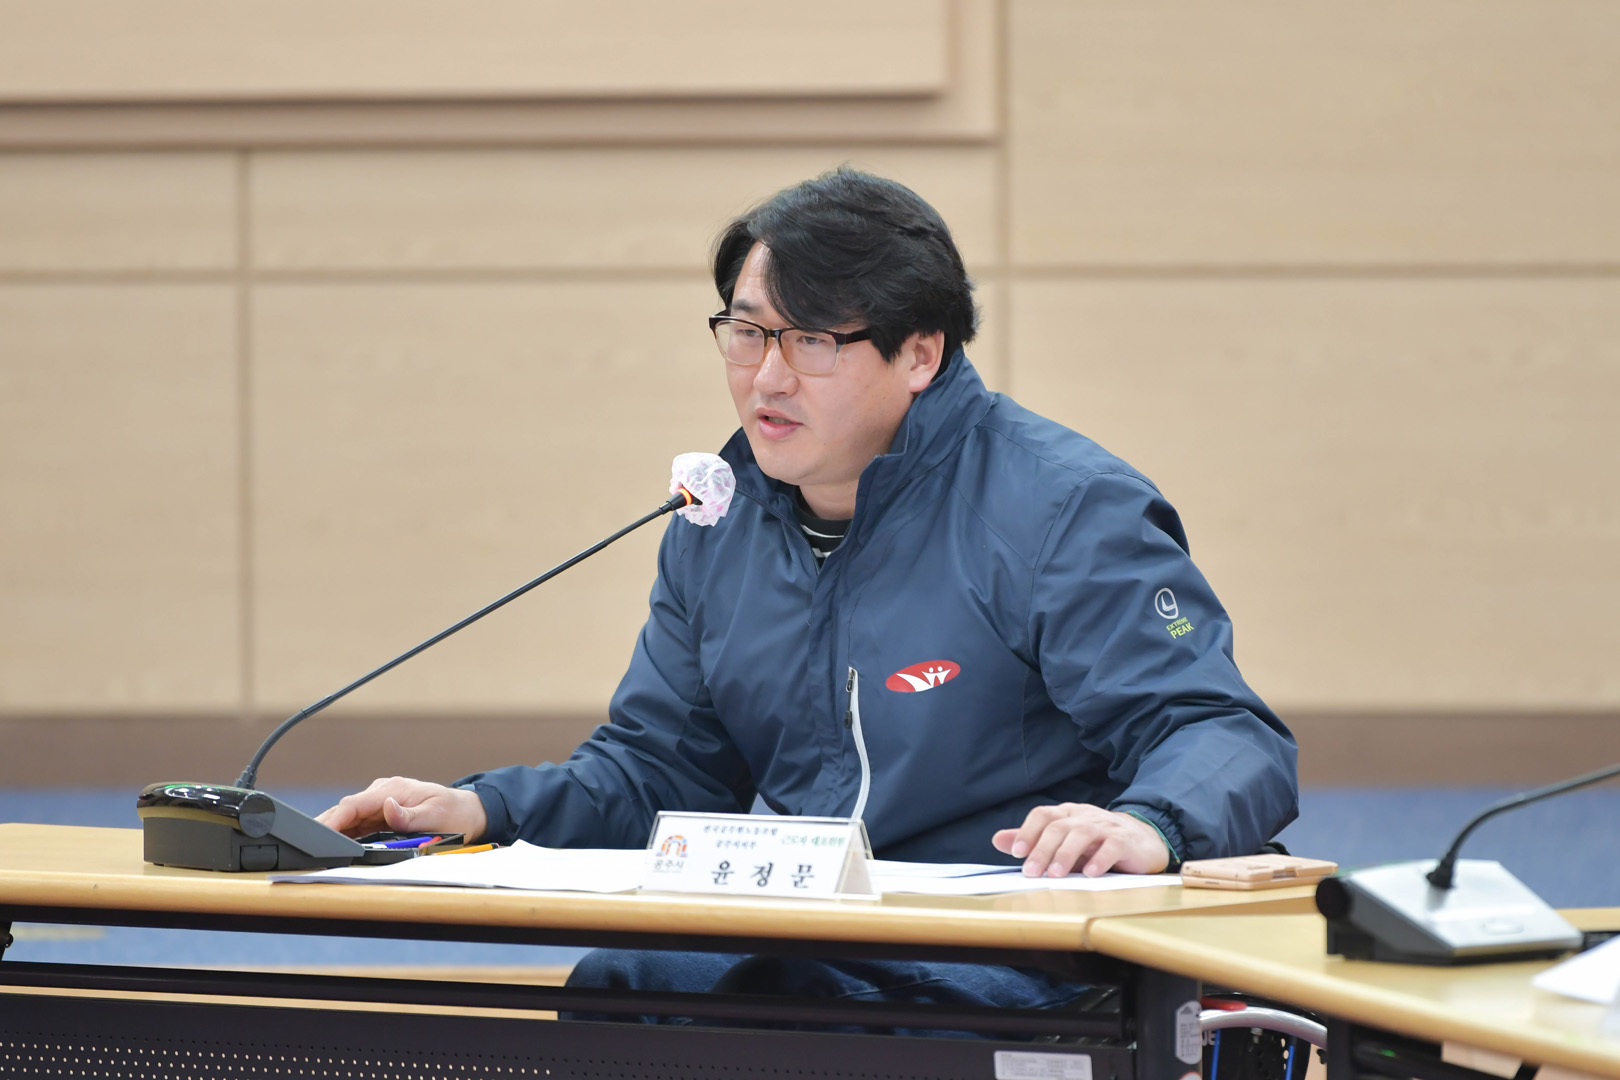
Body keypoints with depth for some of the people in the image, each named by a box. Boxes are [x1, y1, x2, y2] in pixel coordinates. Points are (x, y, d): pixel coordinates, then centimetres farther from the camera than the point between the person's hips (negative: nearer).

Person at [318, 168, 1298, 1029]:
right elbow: (658, 768, 21)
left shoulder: (1065, 510, -8)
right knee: (607, 987, -25)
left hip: (1014, 974, -6)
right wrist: (478, 811, 2)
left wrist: (1148, 828, -39)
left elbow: (1225, 735, -14)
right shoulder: (721, 528, 14)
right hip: (798, 951, 6)